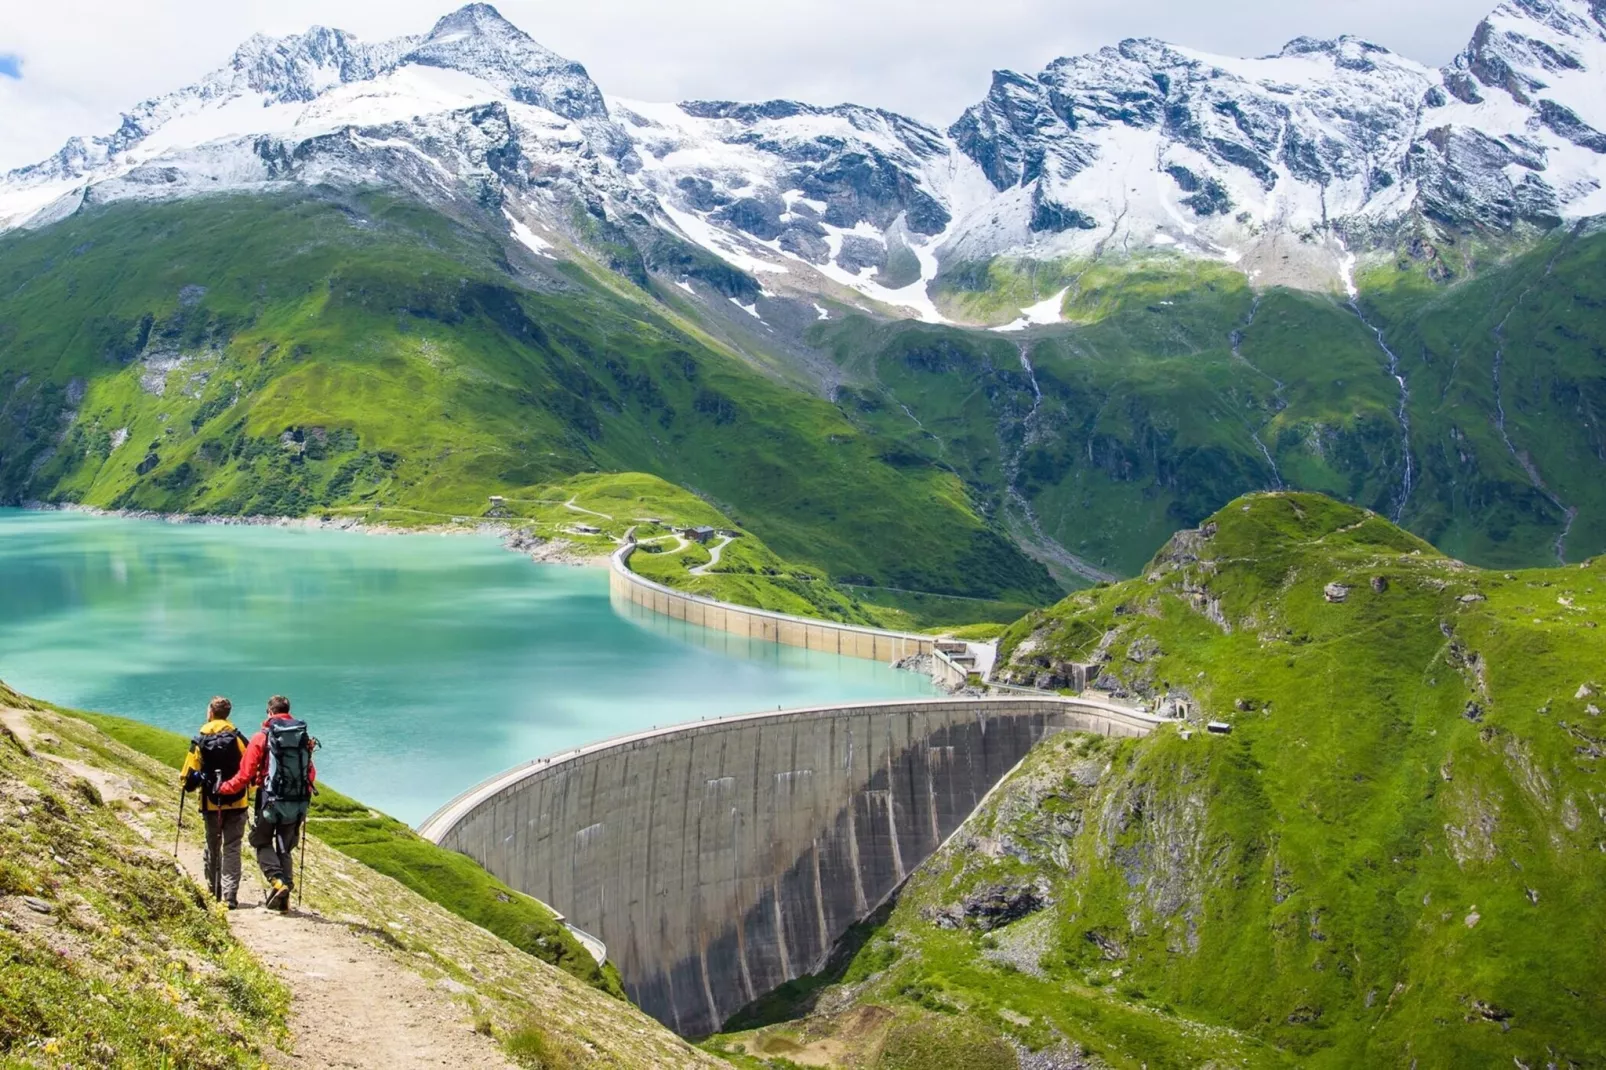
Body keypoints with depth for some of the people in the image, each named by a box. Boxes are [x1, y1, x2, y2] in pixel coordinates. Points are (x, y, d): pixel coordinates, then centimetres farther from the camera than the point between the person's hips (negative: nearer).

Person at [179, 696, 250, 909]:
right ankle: (230, 896, -8)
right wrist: (249, 792, 14)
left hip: (211, 803, 0)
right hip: (237, 803, 0)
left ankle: (214, 891, 25)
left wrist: (189, 785, 18)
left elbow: (190, 773, -4)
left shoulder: (201, 739, -5)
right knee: (232, 849, 1)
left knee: (213, 847, 17)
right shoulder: (238, 738, -4)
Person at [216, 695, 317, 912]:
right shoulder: (304, 738, 5)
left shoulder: (261, 738, -7)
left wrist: (223, 788, 9)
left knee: (262, 842, 14)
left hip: (271, 802, -4)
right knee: (285, 848, 16)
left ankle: (277, 880, -9)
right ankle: (283, 899, 11)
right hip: (298, 803, 4)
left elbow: (245, 775, -7)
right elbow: (311, 774, 11)